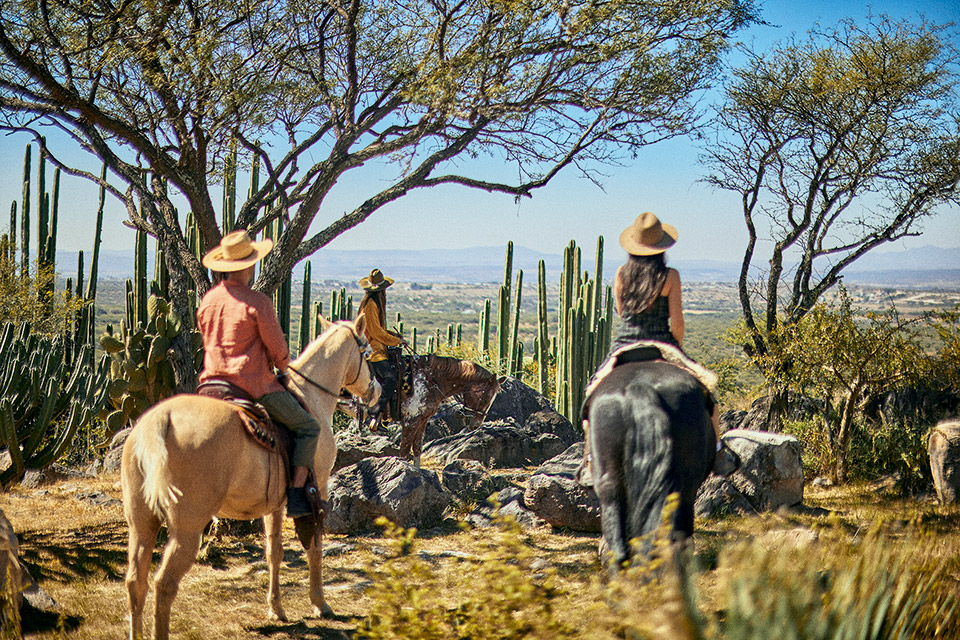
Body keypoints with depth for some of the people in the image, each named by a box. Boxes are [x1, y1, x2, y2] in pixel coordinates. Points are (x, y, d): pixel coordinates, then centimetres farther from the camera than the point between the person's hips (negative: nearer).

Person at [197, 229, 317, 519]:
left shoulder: (207, 300, 7)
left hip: (213, 381, 7)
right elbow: (278, 349, -7)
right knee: (308, 427, 3)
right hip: (255, 384, -7)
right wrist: (283, 370, 13)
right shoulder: (258, 302, -13)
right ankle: (296, 495, -9)